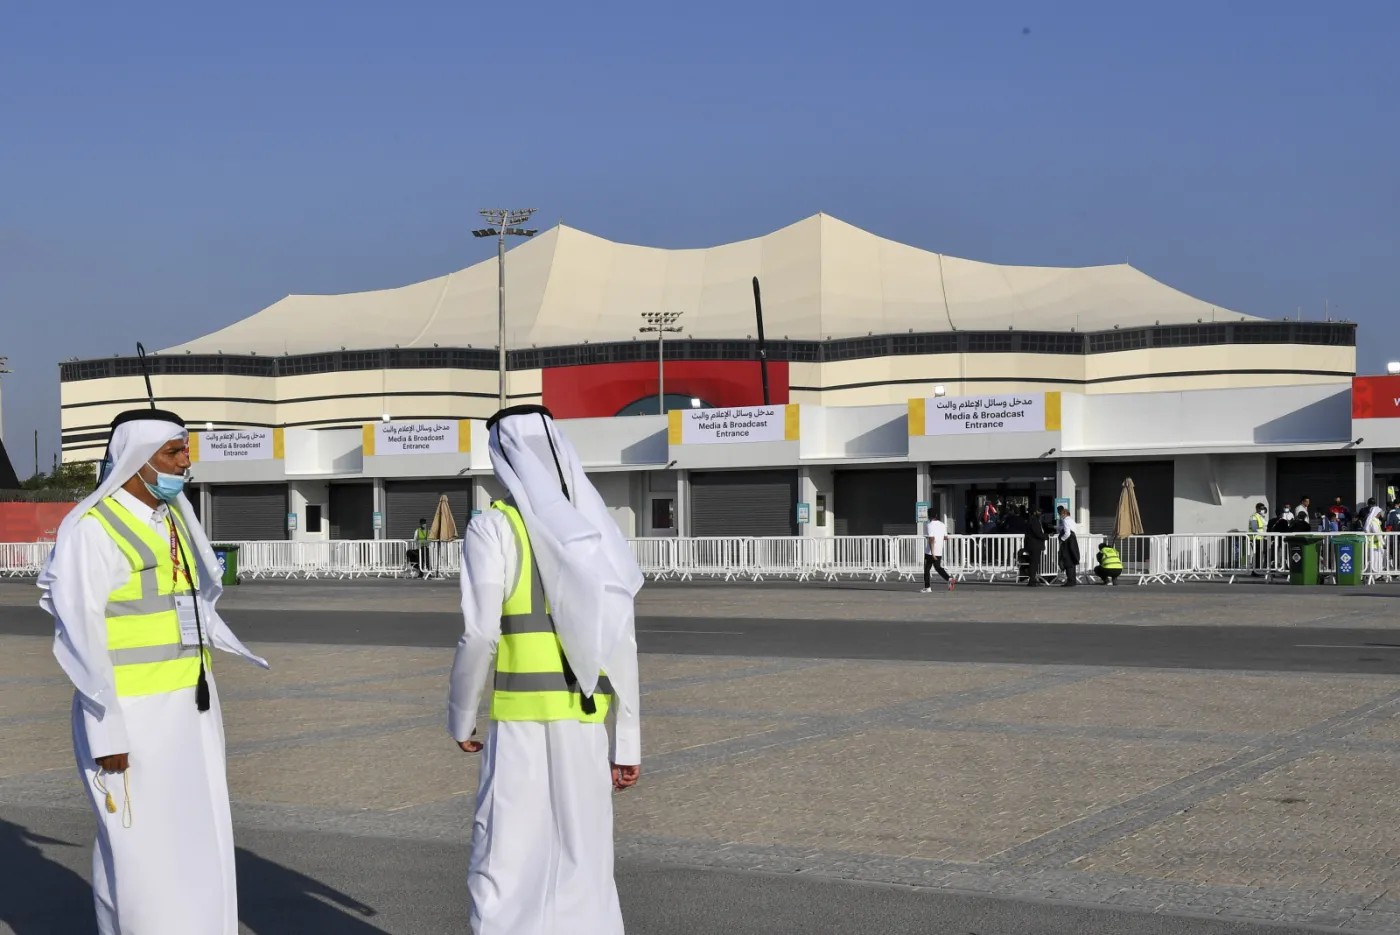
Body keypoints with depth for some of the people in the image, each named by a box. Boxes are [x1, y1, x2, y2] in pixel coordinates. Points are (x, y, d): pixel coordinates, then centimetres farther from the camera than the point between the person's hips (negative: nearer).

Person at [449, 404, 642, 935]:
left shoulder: (493, 527, -8)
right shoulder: (594, 532, 9)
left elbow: (479, 636, -14)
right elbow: (620, 644, 6)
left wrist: (459, 718, 1)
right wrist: (628, 742, 10)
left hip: (520, 717, -5)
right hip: (585, 719, 5)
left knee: (504, 863, 2)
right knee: (584, 863, 11)